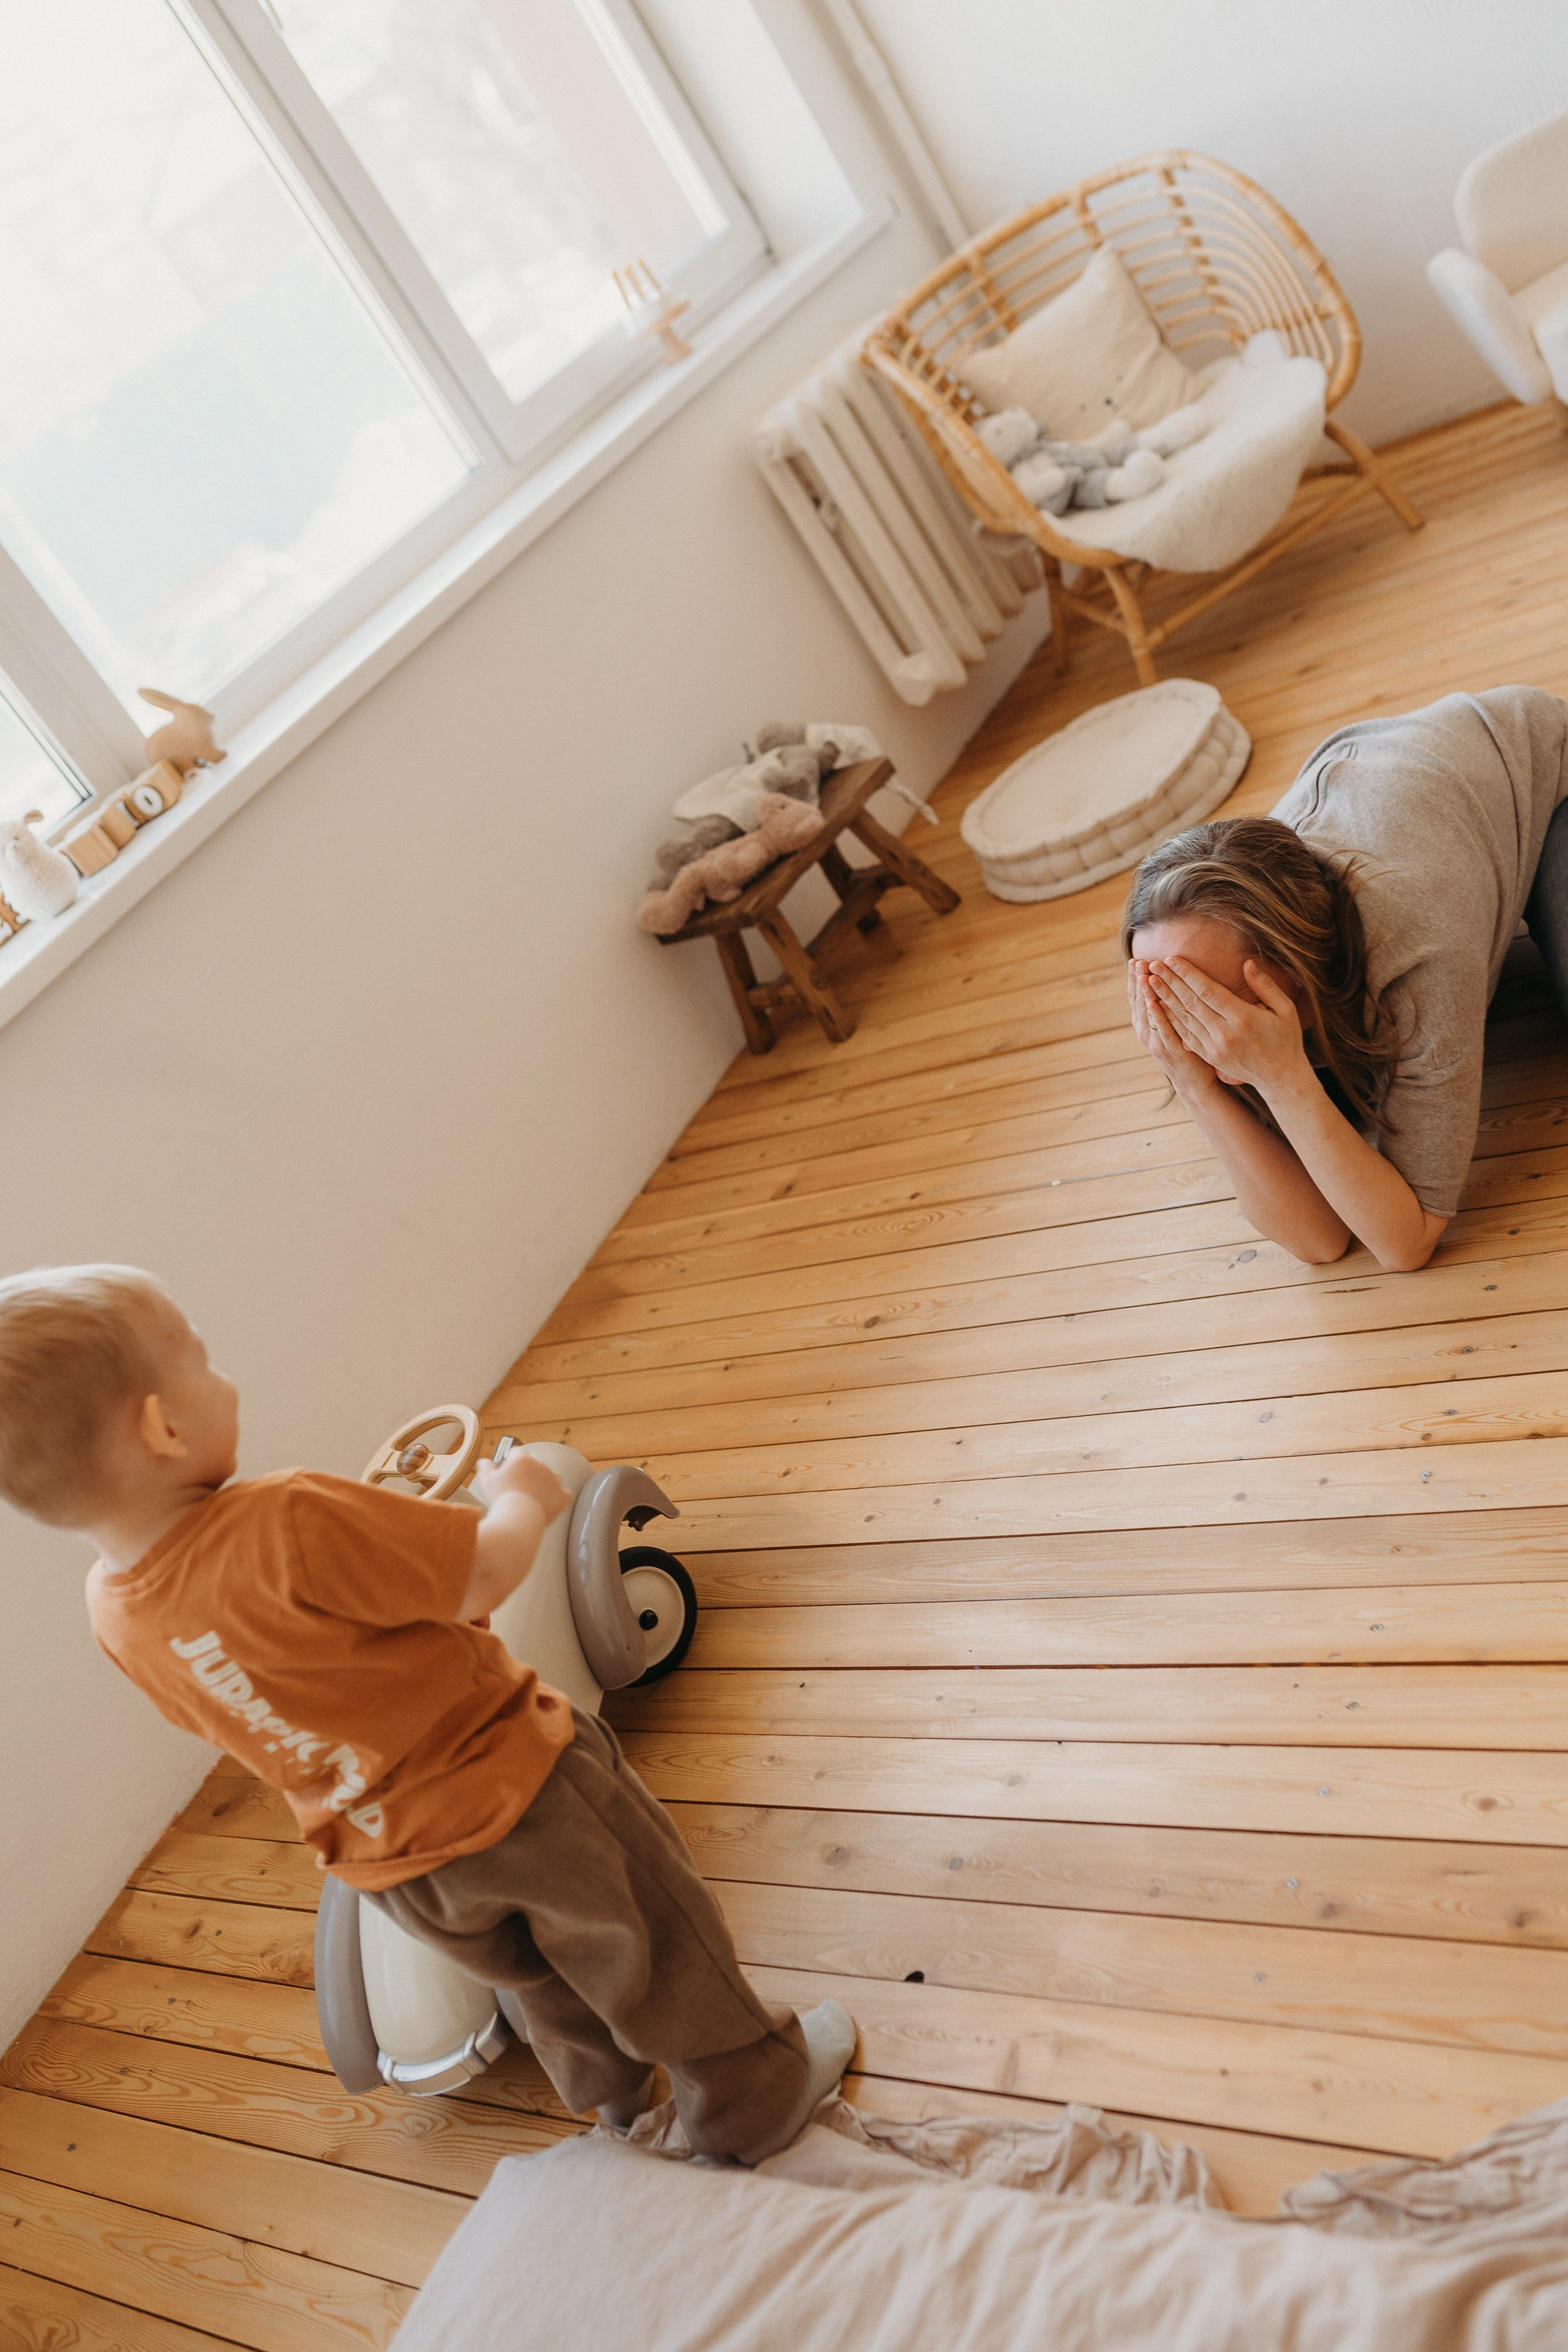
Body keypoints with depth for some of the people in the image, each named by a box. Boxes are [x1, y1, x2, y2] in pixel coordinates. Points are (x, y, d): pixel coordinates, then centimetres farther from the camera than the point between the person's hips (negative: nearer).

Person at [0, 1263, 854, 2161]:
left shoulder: (113, 1610, -11)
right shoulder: (290, 1521, -37)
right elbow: (486, 1576, -29)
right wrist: (522, 1501, -7)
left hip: (391, 1864, 7)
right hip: (511, 1787, -7)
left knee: (542, 1978, 33)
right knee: (650, 1944, 20)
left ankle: (620, 2095, 57)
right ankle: (758, 2100, 41)